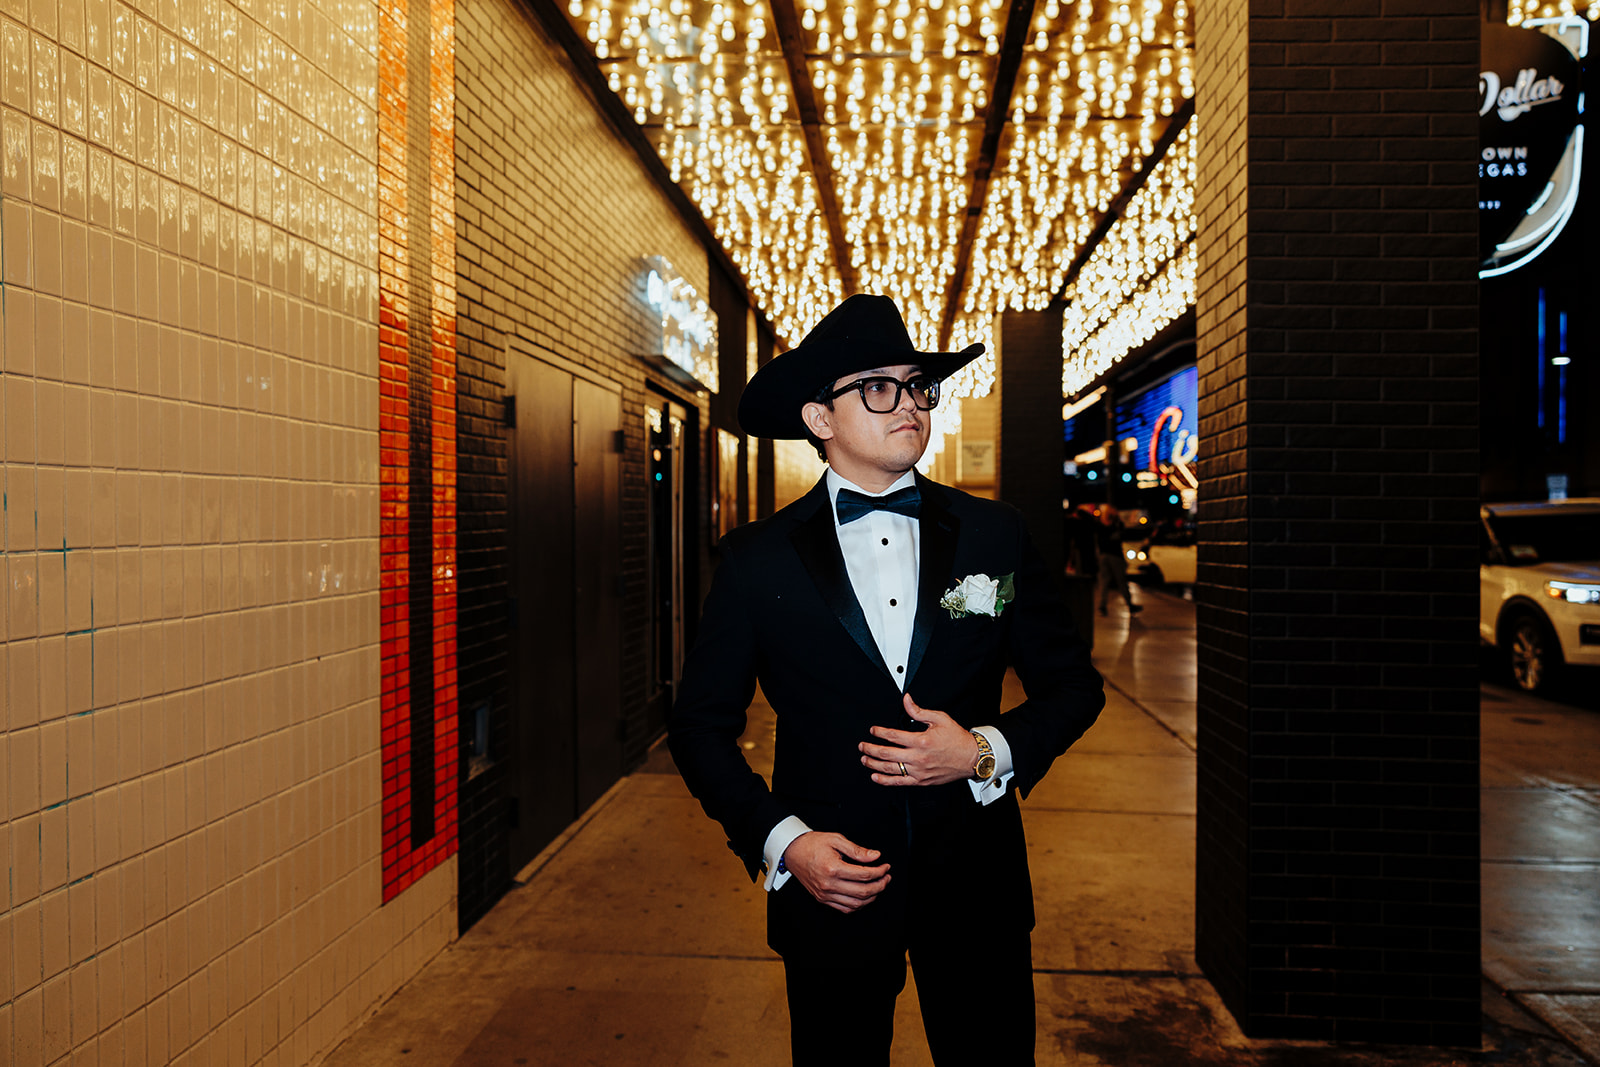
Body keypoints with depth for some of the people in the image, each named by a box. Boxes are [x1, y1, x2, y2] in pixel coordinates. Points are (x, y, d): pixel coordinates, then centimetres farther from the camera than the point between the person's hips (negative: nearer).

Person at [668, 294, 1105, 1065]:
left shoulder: (994, 534, 1)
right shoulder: (759, 559, -5)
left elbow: (1073, 683, 7)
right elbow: (701, 724, 0)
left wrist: (989, 750, -11)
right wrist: (782, 841, -11)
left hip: (976, 884, 2)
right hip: (828, 884, -1)